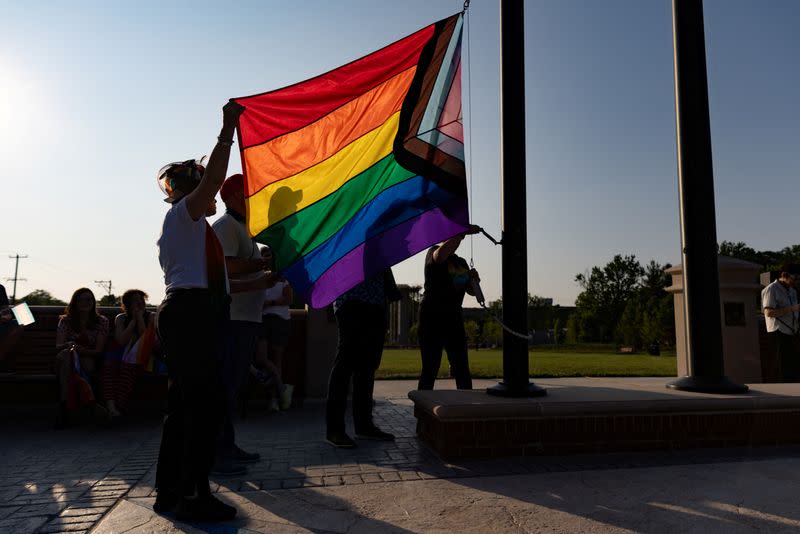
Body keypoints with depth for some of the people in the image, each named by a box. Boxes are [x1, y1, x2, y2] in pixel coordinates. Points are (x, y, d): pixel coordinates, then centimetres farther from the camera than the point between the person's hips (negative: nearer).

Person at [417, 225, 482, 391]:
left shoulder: (461, 262, 17)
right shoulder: (433, 252, -2)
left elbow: (471, 291, 19)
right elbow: (440, 254, -28)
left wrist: (474, 279, -3)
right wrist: (464, 231, -28)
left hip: (454, 318, 6)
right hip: (432, 317, -6)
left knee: (462, 369, 6)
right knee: (430, 369, -7)